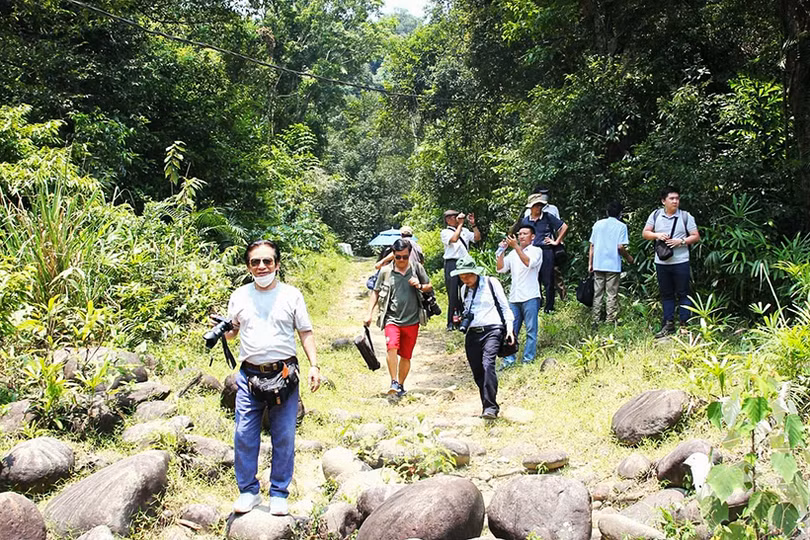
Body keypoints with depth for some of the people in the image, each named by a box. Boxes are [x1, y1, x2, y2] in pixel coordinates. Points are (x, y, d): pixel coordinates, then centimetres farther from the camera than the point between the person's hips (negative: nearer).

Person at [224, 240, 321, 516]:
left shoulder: (291, 294, 4)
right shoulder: (239, 296, 10)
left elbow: (305, 333, 6)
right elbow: (231, 332, 18)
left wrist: (314, 365, -4)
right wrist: (222, 330, -6)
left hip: (284, 374, -1)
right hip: (249, 375, 2)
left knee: (284, 437, 2)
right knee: (244, 436, 0)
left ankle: (279, 494, 14)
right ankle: (248, 491, 15)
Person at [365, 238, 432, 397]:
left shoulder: (417, 268, 3)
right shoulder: (385, 271, 0)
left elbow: (429, 286, 15)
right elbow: (376, 292, 10)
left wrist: (420, 286, -7)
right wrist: (369, 313, 2)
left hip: (412, 320, 2)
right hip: (392, 318, -1)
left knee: (406, 356, 9)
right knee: (391, 346, -26)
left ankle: (401, 385, 26)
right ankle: (394, 382, -20)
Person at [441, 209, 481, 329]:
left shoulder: (465, 231, 18)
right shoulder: (445, 232, 3)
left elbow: (477, 238, 10)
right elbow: (454, 239, -16)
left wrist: (473, 224, 1)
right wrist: (460, 224, -11)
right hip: (452, 264, -5)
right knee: (453, 294, -6)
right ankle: (451, 323, -2)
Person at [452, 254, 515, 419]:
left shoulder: (491, 283, 1)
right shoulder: (464, 290, 16)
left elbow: (504, 306, 3)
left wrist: (509, 328, -6)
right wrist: (462, 319, 6)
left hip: (491, 330, -6)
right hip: (472, 333, 6)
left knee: (487, 364, -24)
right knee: (477, 372, 4)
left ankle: (491, 408, -26)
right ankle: (488, 406, 15)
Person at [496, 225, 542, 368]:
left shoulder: (536, 250, 4)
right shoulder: (513, 253, 19)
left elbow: (529, 262, -16)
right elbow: (500, 268, 11)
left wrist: (516, 246, -19)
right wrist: (501, 251, 2)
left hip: (530, 297, -5)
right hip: (514, 297, 5)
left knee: (531, 330, -2)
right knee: (511, 330, 2)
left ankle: (528, 359, 1)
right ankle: (509, 359, 4)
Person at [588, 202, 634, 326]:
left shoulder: (598, 224, 7)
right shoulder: (621, 226, -3)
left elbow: (592, 246, 6)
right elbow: (620, 247, -11)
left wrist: (590, 264, 11)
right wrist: (628, 257, 6)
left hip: (598, 265, 3)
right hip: (613, 265, -3)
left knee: (597, 294, 9)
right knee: (612, 295, 3)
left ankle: (596, 320, 11)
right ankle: (610, 320, 5)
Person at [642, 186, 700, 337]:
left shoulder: (686, 216, 0)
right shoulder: (656, 215, 6)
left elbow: (696, 237, 0)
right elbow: (645, 233, 8)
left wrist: (681, 241, -15)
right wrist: (657, 235, -11)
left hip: (681, 262, -3)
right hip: (661, 262, 3)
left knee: (683, 294, 2)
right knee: (666, 294, 10)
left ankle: (684, 325, 8)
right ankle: (669, 325, 17)